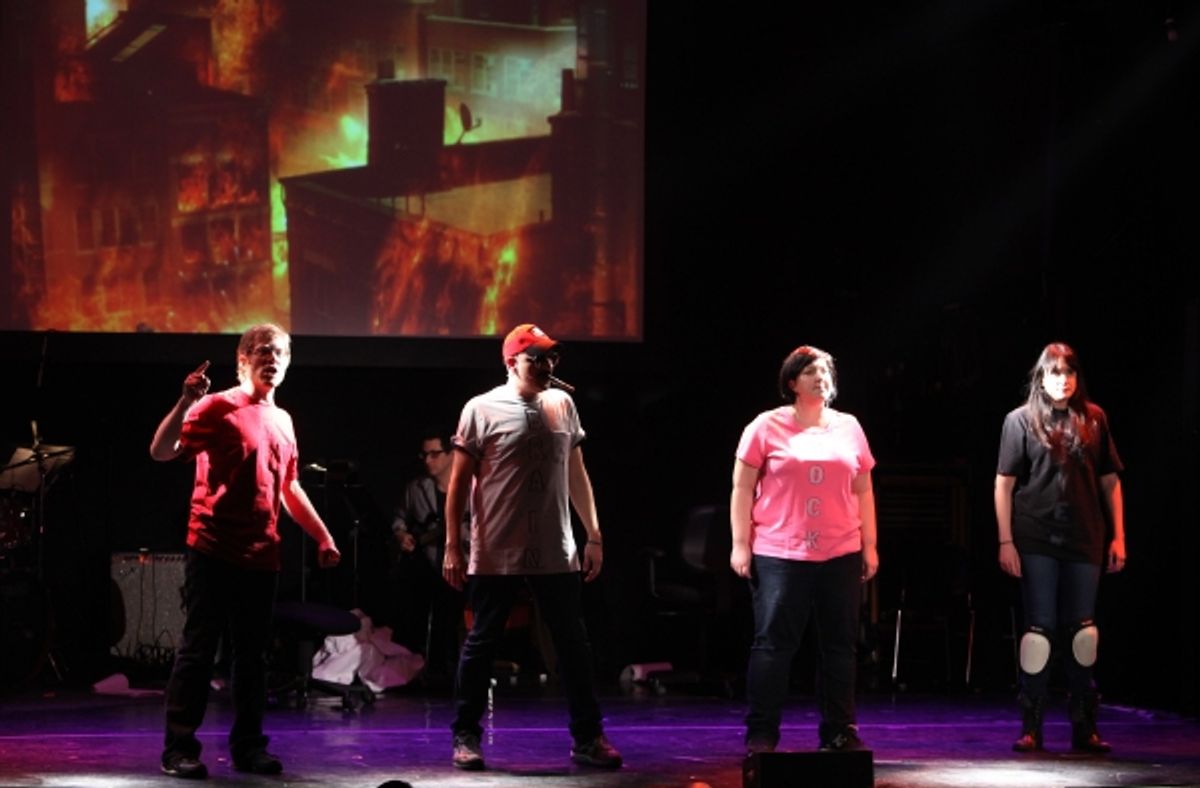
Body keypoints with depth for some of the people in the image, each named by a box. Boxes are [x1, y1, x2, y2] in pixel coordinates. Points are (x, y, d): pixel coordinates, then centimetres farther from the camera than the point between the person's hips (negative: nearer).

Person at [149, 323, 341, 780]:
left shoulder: (282, 420, 16)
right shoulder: (219, 407, -4)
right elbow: (161, 451, -14)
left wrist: (323, 536, 21)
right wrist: (185, 403, -27)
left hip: (261, 557, 6)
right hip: (214, 553, -6)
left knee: (253, 655, 8)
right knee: (198, 649, -4)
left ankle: (248, 746, 15)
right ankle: (179, 748, 0)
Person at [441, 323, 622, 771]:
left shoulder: (562, 405, 8)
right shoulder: (482, 410, -5)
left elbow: (577, 474, 15)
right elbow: (459, 482, -3)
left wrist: (593, 535, 12)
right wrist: (452, 546, -7)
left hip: (557, 554, 4)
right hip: (496, 557, -4)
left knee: (574, 646, 5)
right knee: (481, 645, 5)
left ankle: (588, 738, 12)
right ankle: (466, 736, 16)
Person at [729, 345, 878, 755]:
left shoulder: (849, 428, 12)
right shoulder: (767, 427, 2)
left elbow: (863, 491, 15)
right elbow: (742, 488, 1)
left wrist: (869, 545, 10)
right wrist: (740, 544, -4)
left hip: (840, 555, 4)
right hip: (779, 555, -3)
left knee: (840, 644, 6)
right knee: (772, 643, -4)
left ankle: (839, 732, 15)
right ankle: (760, 734, 0)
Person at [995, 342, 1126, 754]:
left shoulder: (1093, 418, 7)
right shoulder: (1021, 420, 1)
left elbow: (1110, 480, 9)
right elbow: (1004, 483, 0)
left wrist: (1118, 537, 5)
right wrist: (1005, 542, -6)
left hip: (1084, 541, 2)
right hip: (1036, 542, -2)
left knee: (1082, 630, 7)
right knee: (1040, 629, -1)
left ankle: (1085, 727, 14)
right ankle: (1031, 727, 6)